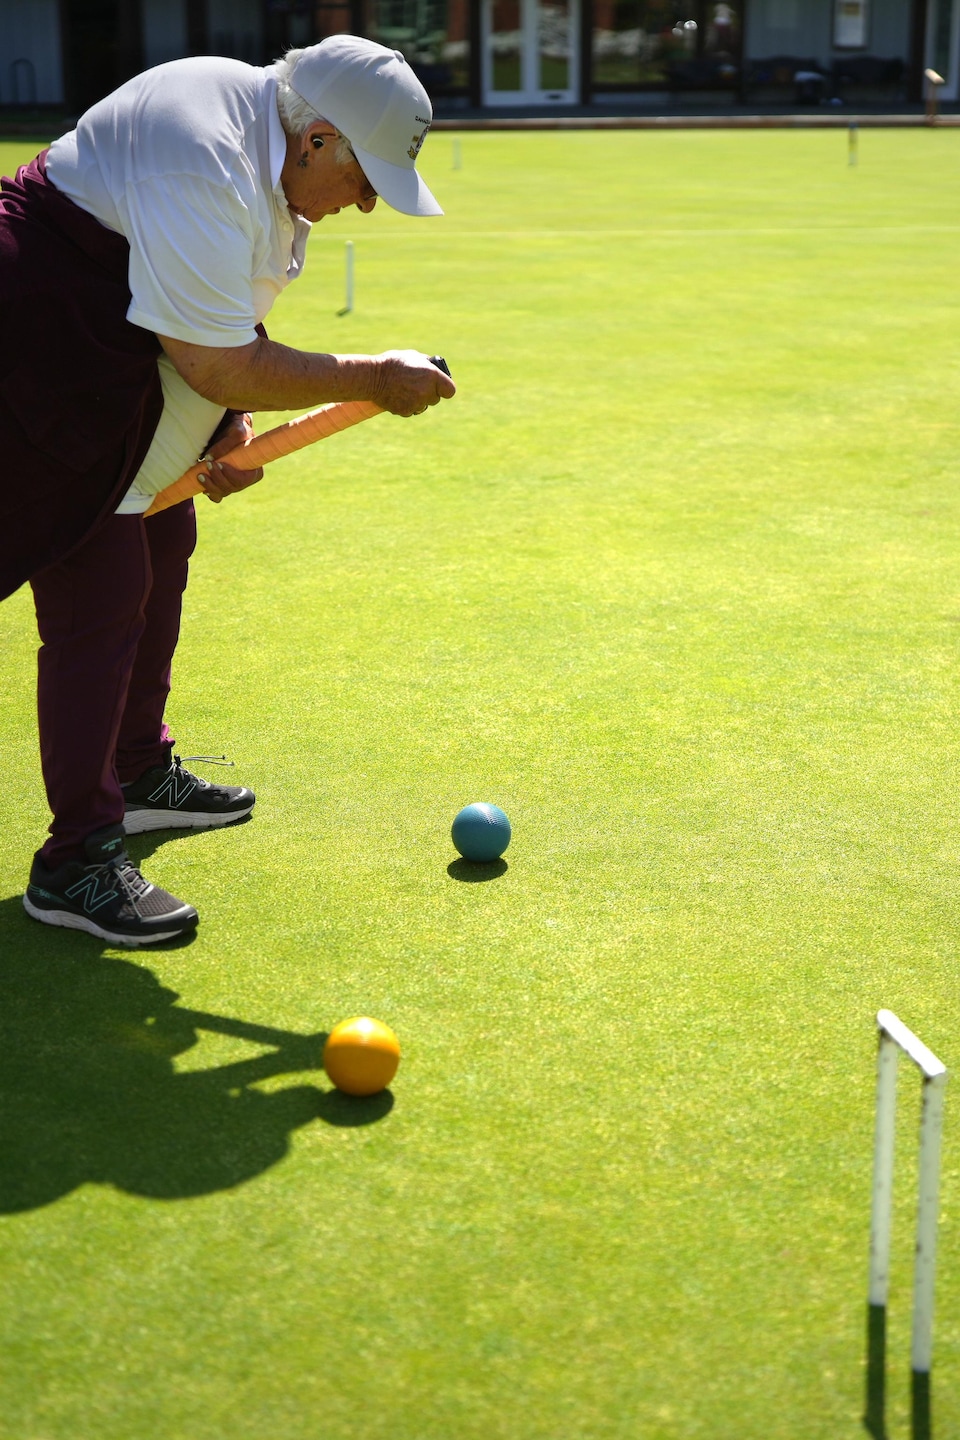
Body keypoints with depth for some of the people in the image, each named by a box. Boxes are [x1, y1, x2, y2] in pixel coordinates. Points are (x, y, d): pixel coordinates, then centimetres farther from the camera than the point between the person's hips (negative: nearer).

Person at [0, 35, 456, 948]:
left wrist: (232, 426, 0)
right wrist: (373, 379, -20)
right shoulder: (204, 171, -30)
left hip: (122, 351, 11)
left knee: (162, 551, 18)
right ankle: (74, 865, -4)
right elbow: (217, 368, -29)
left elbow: (218, 325, 12)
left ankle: (140, 776, 36)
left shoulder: (267, 138, 2)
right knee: (101, 596, -12)